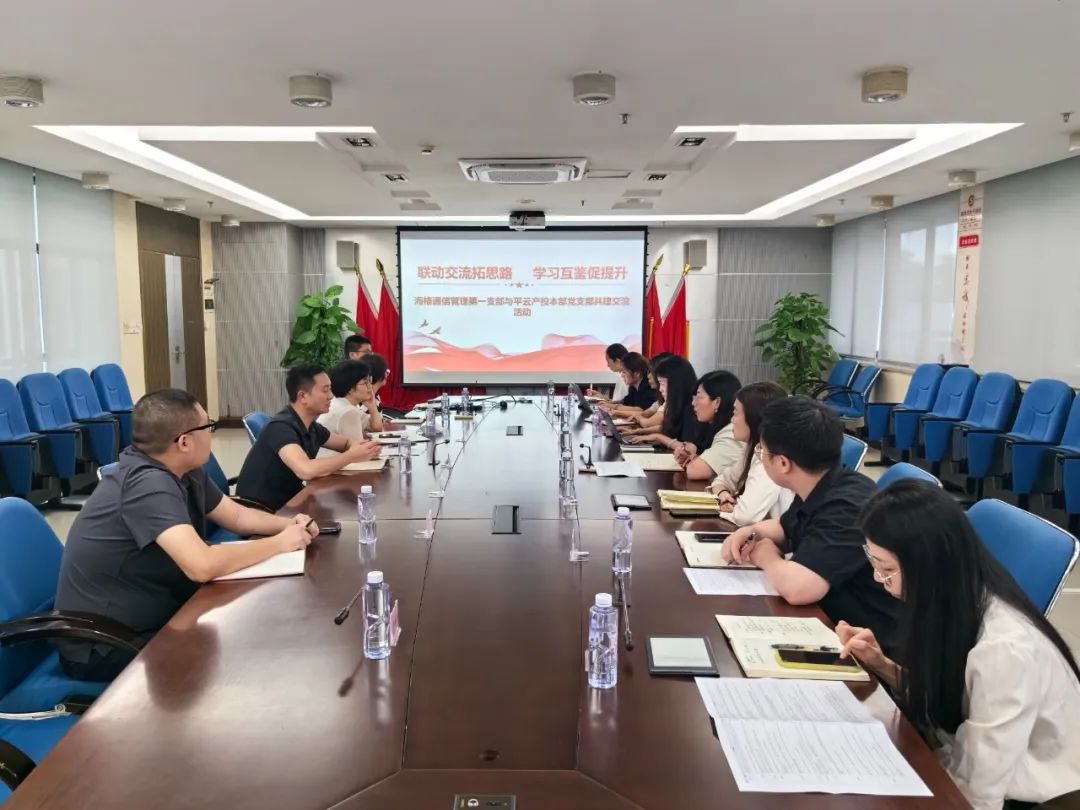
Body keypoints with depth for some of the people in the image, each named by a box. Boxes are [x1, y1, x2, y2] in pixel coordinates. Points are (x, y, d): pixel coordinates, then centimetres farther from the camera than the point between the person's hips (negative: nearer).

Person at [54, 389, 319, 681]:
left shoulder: (186, 473, 0)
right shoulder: (149, 484, -28)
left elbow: (238, 516, 13)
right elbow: (202, 565, -37)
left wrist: (289, 524, -7)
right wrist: (280, 543, -24)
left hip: (154, 620, 8)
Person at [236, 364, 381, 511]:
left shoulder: (311, 426, 3)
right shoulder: (281, 427, -21)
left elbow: (347, 442, 17)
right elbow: (306, 470, -35)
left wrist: (364, 449, -7)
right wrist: (352, 456, -23)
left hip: (288, 500, 8)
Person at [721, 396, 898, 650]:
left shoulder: (846, 508, -28)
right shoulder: (817, 491, 0)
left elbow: (797, 588, -40)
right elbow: (787, 526, 21)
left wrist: (766, 556, -18)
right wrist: (751, 532, -1)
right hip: (828, 621, 8)